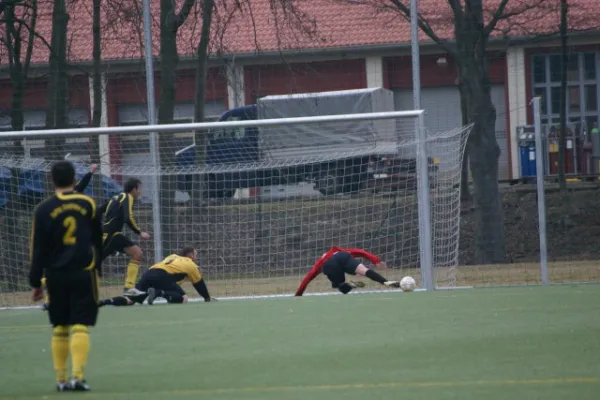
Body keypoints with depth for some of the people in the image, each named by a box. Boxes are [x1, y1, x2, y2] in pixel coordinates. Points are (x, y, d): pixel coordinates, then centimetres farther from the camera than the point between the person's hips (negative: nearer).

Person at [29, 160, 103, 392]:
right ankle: (77, 376, -15)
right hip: (84, 274, -1)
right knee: (80, 326, -3)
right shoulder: (88, 204, 1)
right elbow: (99, 242, 10)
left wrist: (35, 282, 4)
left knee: (59, 328, 10)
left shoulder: (44, 209, -2)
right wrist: (98, 267, 23)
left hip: (56, 275, 1)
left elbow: (38, 249, -1)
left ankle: (61, 379, 10)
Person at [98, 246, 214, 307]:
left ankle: (107, 302, -27)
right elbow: (199, 284, 28)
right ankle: (158, 293, -30)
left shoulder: (173, 257, 37)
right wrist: (208, 298, 42)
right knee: (183, 298, -7)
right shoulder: (191, 264, 20)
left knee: (131, 299, -1)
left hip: (148, 274, 6)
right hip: (161, 276, -6)